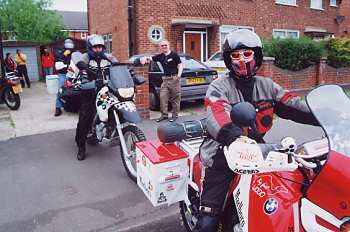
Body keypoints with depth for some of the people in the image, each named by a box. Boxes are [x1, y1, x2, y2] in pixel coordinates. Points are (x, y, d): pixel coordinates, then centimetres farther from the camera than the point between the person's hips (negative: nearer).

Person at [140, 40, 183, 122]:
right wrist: (145, 58, -13)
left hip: (174, 78, -4)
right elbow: (150, 58, 9)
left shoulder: (174, 55, 0)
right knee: (163, 97, -2)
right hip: (165, 79, 5)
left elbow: (180, 65, -1)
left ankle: (175, 115, 11)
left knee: (175, 98, 0)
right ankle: (164, 114, 8)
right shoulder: (160, 56, 13)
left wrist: (179, 74, -17)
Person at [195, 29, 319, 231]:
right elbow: (218, 118, -24)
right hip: (224, 152, -4)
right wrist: (238, 138, -43)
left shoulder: (267, 86, 11)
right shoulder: (219, 87, -5)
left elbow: (293, 105, 2)